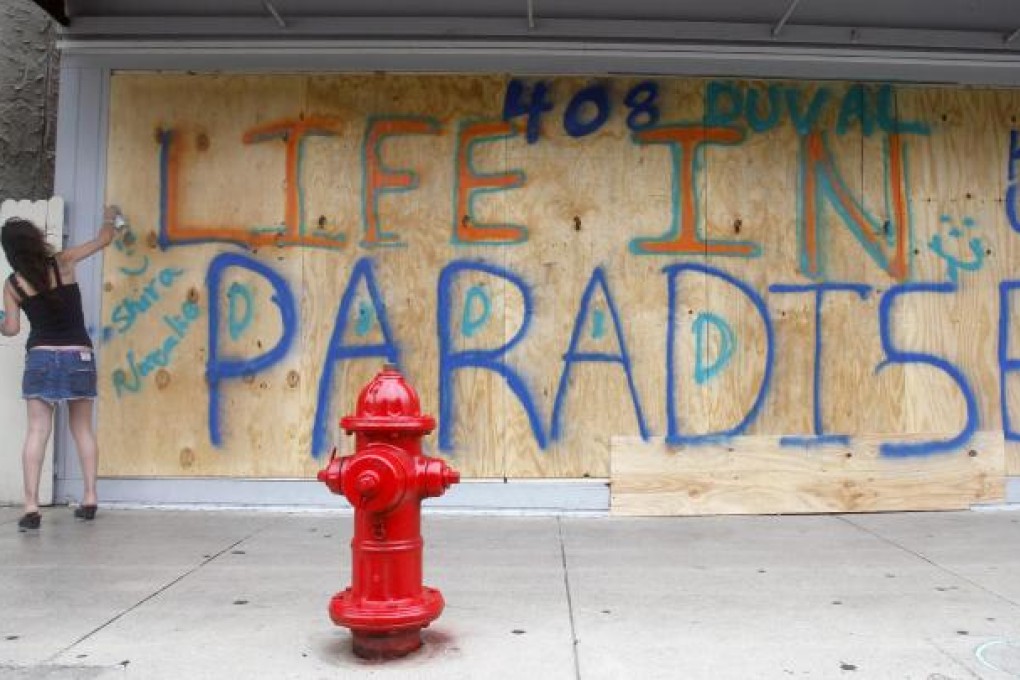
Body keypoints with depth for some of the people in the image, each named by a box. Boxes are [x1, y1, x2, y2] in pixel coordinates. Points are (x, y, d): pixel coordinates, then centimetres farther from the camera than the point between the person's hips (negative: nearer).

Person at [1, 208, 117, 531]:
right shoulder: (63, 262, -3)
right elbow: (104, 239, 9)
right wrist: (110, 218, 28)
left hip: (41, 358, 0)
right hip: (78, 357, 0)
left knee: (37, 431, -1)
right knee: (82, 428, 12)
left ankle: (31, 507, -7)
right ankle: (90, 498, 14)